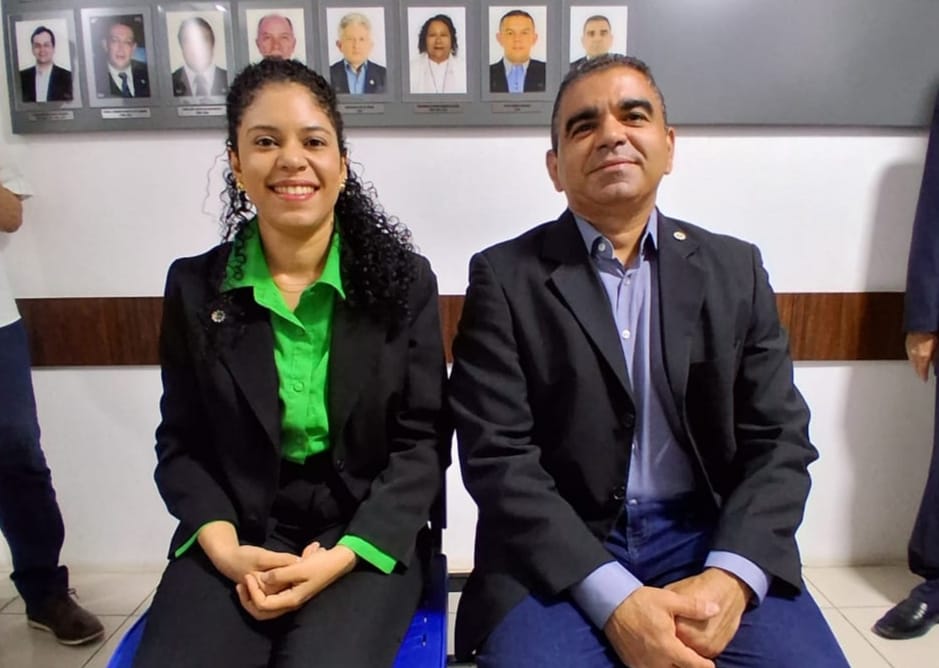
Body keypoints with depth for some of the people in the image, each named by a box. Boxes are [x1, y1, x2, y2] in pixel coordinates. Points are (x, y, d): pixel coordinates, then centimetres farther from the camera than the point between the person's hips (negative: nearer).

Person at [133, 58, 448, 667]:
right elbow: (181, 444, 6)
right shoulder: (194, 286, 2)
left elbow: (423, 441, -4)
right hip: (238, 533, 2)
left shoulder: (404, 279, -3)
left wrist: (341, 555, -16)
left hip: (369, 536, -1)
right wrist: (225, 548, -11)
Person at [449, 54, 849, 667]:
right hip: (559, 554, -2)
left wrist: (730, 576, -13)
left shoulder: (735, 269, 6)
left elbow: (779, 437, 3)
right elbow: (497, 456, -9)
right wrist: (613, 598, -18)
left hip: (711, 538, 3)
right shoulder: (505, 277, -3)